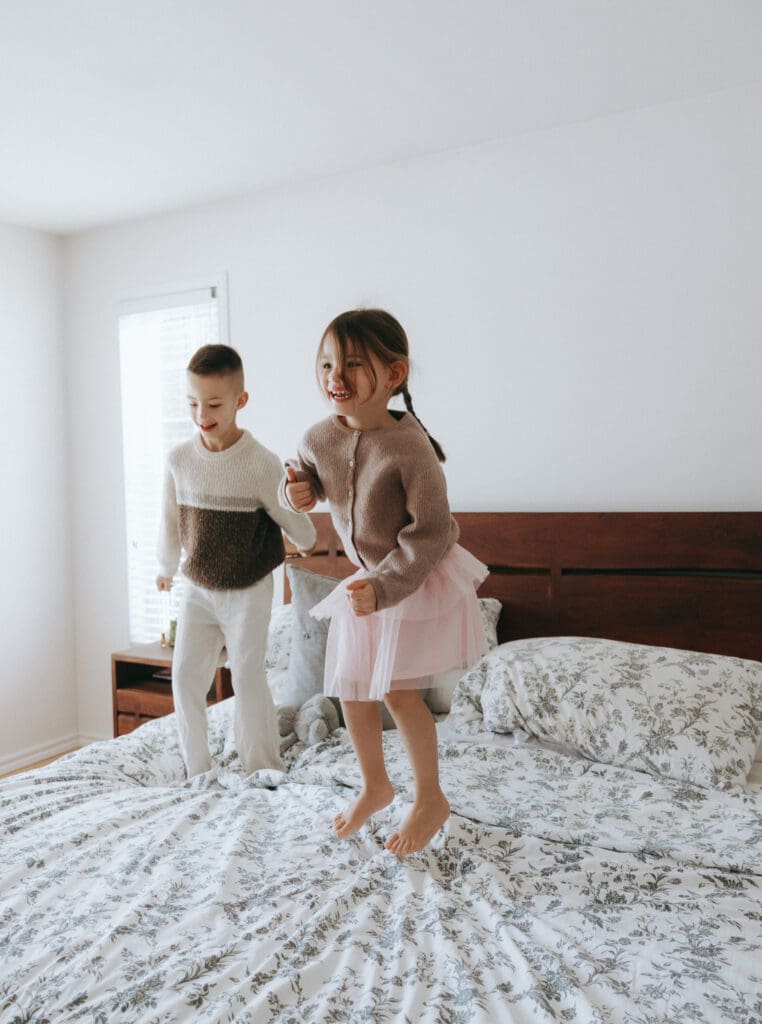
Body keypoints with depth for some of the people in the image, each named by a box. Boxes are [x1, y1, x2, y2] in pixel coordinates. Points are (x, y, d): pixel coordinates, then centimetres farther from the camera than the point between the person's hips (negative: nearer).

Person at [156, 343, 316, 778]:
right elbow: (171, 519, 8)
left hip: (247, 591, -4)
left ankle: (264, 772, 16)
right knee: (185, 675, 2)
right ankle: (198, 773, 18)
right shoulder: (180, 459, -6)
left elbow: (288, 515, -5)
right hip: (197, 589, 4)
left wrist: (307, 538, 15)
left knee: (248, 677, 0)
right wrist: (167, 567, 20)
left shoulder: (261, 462, -19)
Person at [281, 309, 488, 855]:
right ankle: (376, 785, 35)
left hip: (420, 580, -6)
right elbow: (305, 476, 14)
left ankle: (432, 799, 18)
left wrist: (386, 586, -30)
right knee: (350, 687, 11)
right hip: (367, 577, 7)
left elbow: (432, 533, -25)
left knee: (397, 689, -7)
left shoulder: (409, 447, -28)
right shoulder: (319, 439, -9)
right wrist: (296, 491, -9)